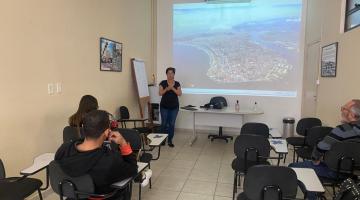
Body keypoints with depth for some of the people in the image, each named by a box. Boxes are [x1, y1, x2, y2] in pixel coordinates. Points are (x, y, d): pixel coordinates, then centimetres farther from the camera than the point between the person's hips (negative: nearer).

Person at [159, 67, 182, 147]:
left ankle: (170, 140, 14)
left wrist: (172, 88, -20)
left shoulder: (177, 84, 4)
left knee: (172, 124, 4)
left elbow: (179, 94, -8)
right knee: (164, 123, 2)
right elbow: (160, 93, -9)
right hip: (164, 106, -2)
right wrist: (167, 88, -24)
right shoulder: (163, 83, -1)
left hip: (174, 107, 2)